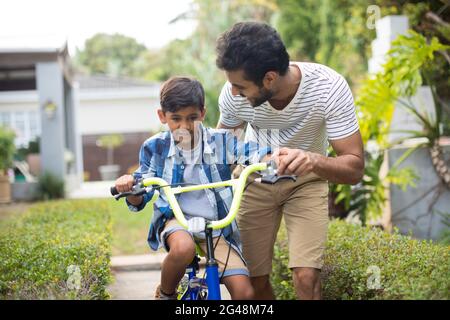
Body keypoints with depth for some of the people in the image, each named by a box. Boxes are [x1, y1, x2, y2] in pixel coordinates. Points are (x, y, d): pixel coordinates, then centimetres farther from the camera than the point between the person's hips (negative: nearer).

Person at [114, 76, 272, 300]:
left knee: (244, 292, -15)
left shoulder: (220, 141, -3)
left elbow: (256, 154, -13)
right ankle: (165, 295, -7)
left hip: (215, 226, 1)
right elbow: (139, 201, 1)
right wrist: (129, 187, -23)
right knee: (183, 248, -39)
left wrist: (273, 160, -37)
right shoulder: (156, 147, -2)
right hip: (176, 219, -1)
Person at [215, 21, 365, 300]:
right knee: (255, 280, -1)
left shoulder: (328, 87, -32)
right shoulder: (234, 94, -26)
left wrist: (313, 160, -51)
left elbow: (355, 168, -31)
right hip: (255, 180, 2)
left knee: (307, 277, -18)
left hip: (306, 181, -1)